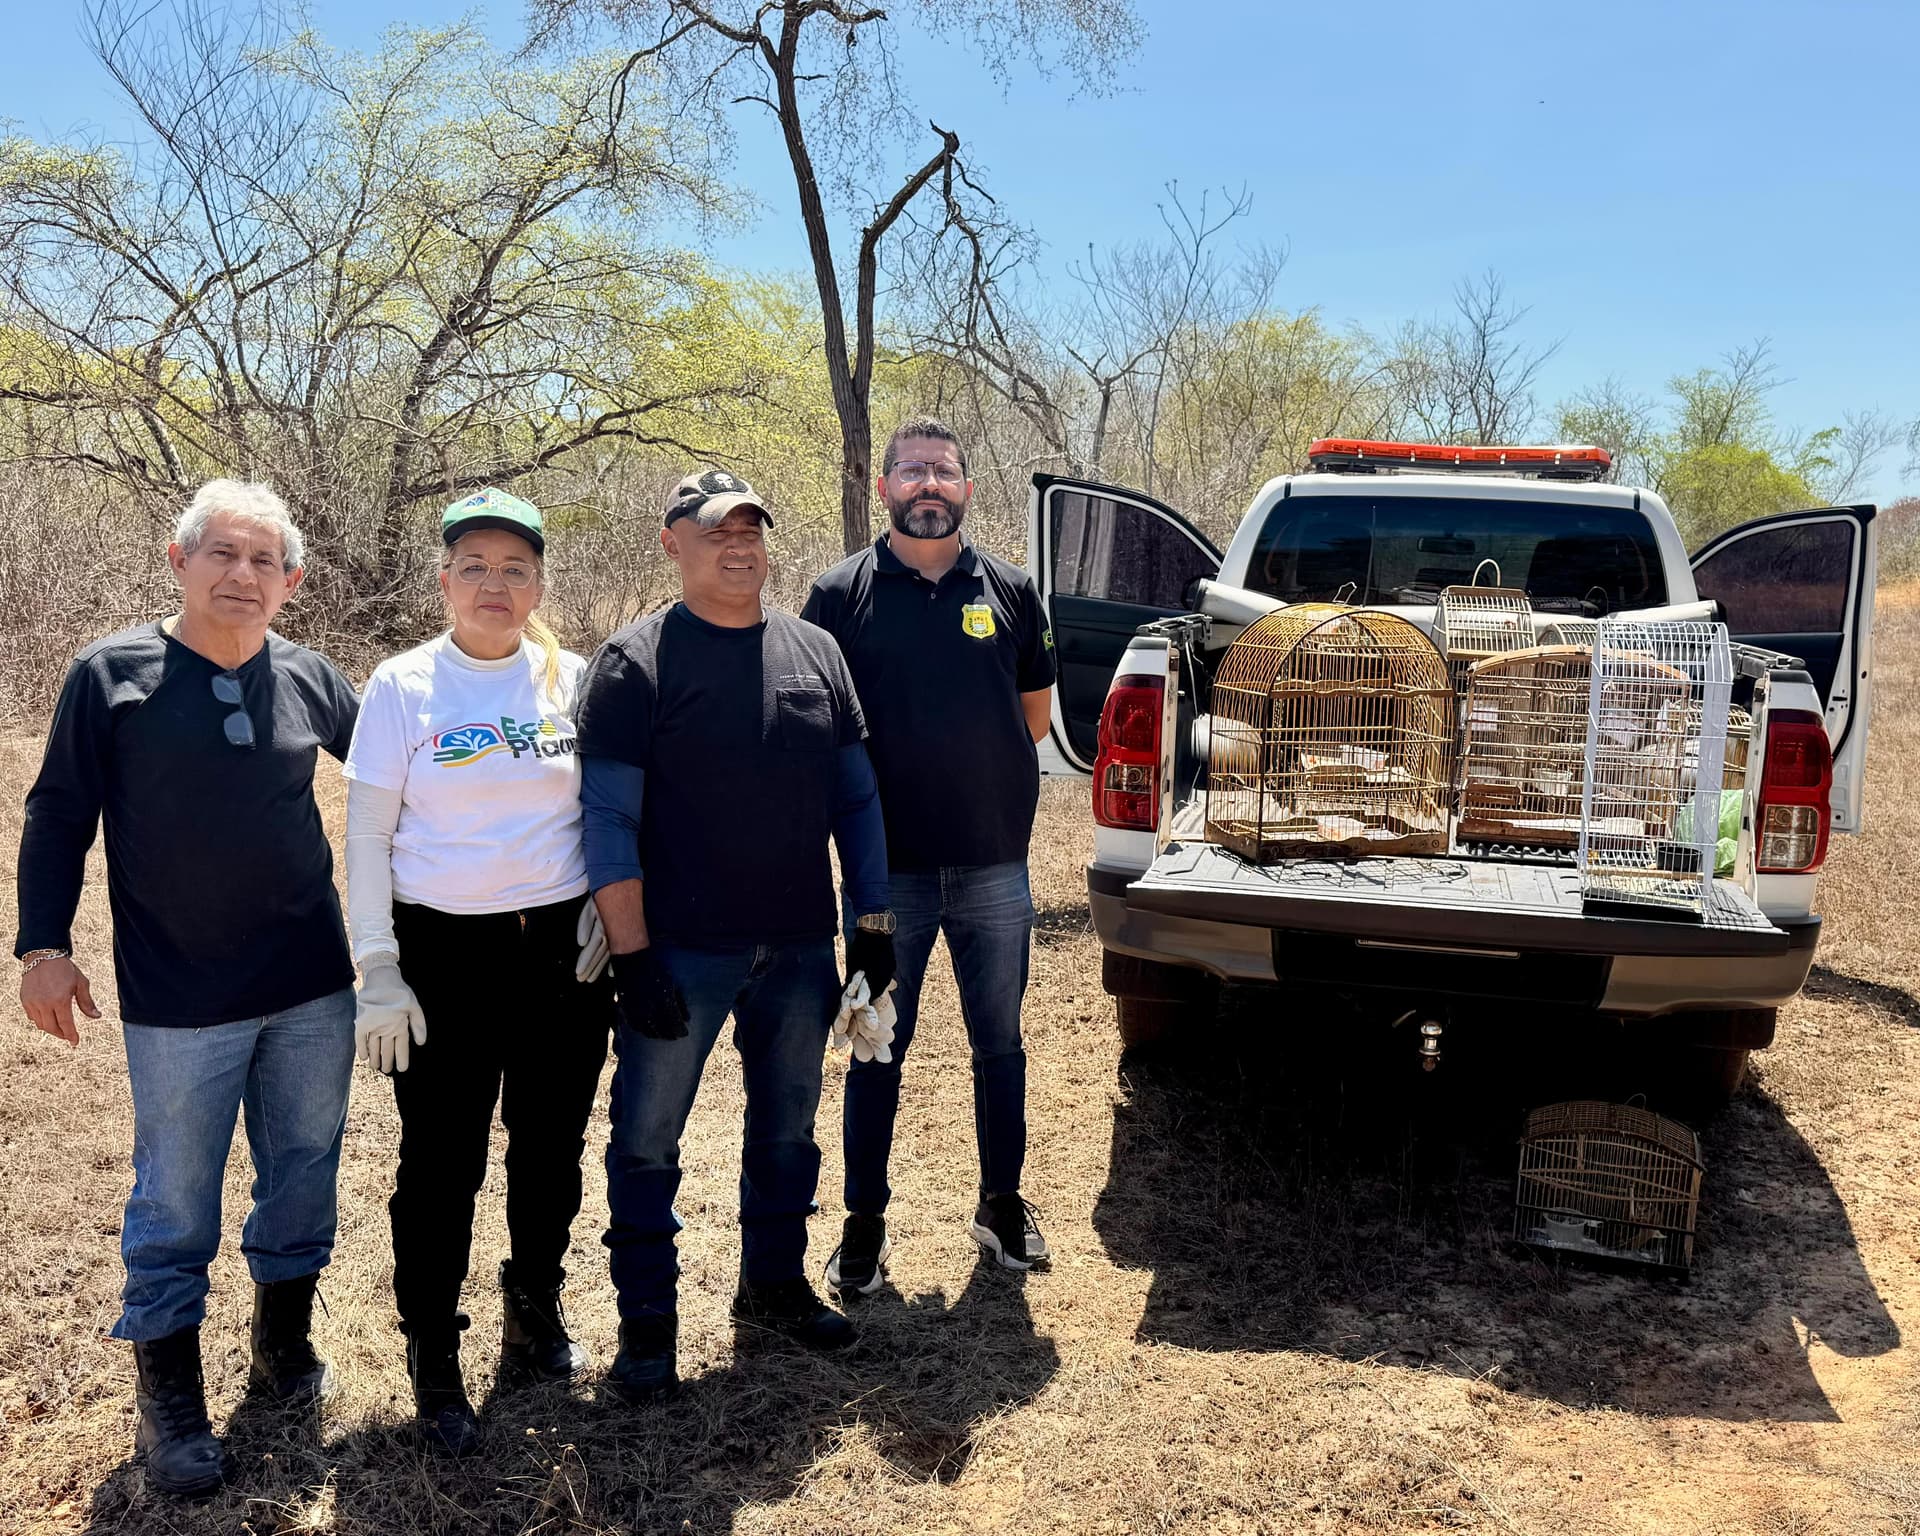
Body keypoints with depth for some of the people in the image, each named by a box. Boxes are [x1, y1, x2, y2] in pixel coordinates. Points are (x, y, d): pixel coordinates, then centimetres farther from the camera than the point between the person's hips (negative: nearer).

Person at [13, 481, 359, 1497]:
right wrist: (44, 947, -5)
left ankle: (284, 1346, 36)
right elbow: (58, 817, -1)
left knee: (304, 1172, 15)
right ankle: (169, 1402, 24)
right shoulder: (111, 673, -6)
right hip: (179, 1000, -3)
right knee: (176, 1202, 7)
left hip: (312, 989, 3)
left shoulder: (309, 679, 2)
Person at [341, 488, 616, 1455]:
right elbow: (366, 839, -3)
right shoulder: (402, 686, -3)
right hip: (444, 952, -2)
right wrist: (378, 973, -8)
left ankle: (534, 1308, 37)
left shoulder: (572, 680, 2)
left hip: (562, 949, 2)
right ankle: (432, 1357, 23)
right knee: (441, 1164, 4)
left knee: (552, 1148, 14)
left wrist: (607, 917, -1)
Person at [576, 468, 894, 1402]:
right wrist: (632, 955, -15)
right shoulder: (635, 663, -7)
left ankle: (774, 1287, 36)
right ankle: (647, 1323, 22)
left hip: (799, 949, 4)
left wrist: (873, 922, 6)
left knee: (788, 1129, 17)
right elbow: (608, 821, -10)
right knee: (647, 1140, 5)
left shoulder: (815, 652, 7)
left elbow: (856, 796, 10)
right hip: (680, 953, -4)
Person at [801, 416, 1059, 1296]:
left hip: (996, 865, 2)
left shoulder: (1009, 591, 5)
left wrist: (981, 771, 9)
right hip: (888, 868, -2)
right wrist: (881, 782, 1)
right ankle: (865, 1221, 22)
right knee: (878, 1050, 8)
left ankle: (1002, 1203, 30)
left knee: (999, 1044, 13)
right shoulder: (842, 593, -2)